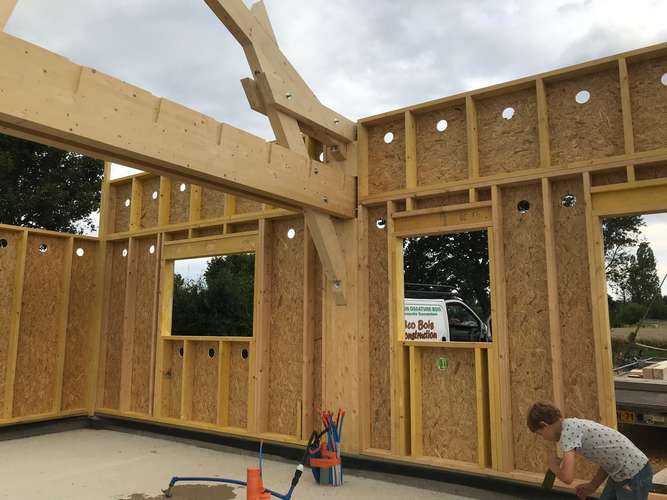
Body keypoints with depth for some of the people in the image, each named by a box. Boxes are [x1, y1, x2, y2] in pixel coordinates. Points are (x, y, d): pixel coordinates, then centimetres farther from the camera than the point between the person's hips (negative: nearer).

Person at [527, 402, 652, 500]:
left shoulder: (568, 431, -19)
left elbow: (567, 477, -26)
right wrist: (592, 486, 15)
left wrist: (554, 466, -5)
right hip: (619, 474, 9)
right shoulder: (575, 425, 9)